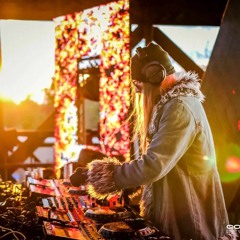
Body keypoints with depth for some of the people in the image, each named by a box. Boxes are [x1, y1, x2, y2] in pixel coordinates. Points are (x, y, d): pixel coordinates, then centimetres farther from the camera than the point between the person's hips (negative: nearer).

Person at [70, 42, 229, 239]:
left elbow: (153, 165, -28)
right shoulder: (168, 104, 13)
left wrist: (93, 175, -20)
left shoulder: (180, 108, -21)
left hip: (189, 221, -9)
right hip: (174, 214, 9)